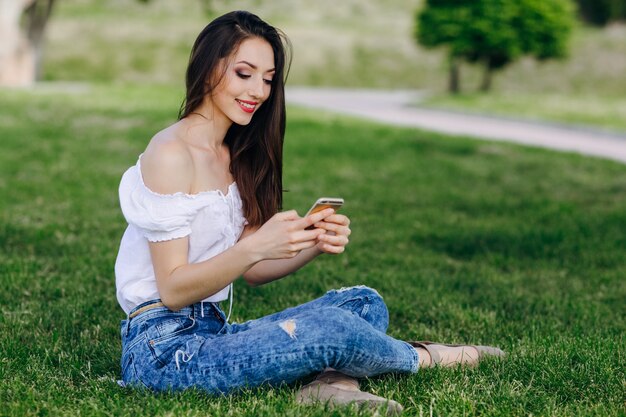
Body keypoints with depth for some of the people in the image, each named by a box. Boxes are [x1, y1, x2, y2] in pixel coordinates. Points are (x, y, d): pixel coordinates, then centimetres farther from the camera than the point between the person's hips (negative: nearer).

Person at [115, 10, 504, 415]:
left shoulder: (235, 155, 12)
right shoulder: (171, 153, -14)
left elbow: (252, 271, 8)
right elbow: (172, 290, -17)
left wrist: (315, 244, -10)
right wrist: (254, 246, -30)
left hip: (212, 334, 9)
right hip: (163, 349, -9)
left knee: (363, 303, 1)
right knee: (325, 327, -24)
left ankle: (333, 382, -28)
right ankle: (422, 357, 6)